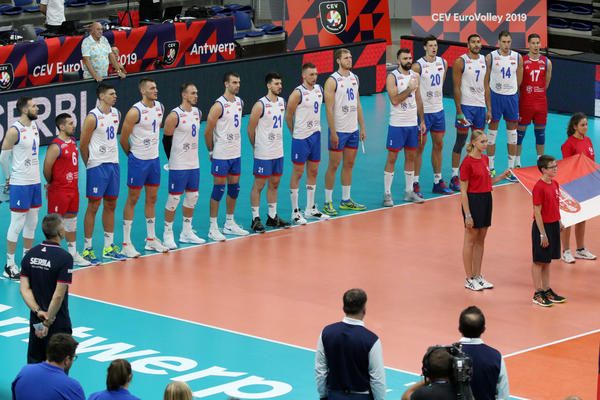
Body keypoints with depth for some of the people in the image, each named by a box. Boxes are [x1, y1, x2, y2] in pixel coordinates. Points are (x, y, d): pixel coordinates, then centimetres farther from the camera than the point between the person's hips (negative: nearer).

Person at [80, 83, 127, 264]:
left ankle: (109, 247, 21)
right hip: (97, 166, -7)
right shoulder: (92, 117, -14)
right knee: (93, 206, -3)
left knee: (110, 205, 12)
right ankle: (87, 249, 3)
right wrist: (89, 165, -2)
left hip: (113, 164, 7)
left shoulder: (117, 114, 7)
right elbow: (83, 145, -9)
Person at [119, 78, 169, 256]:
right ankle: (126, 243, 5)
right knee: (132, 200, 0)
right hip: (138, 161, -7)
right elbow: (123, 139, -12)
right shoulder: (135, 112, -18)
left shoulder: (160, 107, 3)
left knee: (152, 199, 14)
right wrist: (132, 154, 1)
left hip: (154, 159, 7)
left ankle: (151, 239, 24)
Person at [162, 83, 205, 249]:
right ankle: (168, 234, 4)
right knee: (174, 198, -4)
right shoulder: (174, 116, -14)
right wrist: (173, 160, -5)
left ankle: (186, 232, 23)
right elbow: (166, 139, -10)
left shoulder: (198, 112, 8)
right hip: (178, 166, -7)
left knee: (192, 196, 12)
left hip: (194, 164, 7)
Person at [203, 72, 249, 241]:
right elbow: (207, 131, -12)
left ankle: (230, 224, 24)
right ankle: (213, 228, 1)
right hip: (221, 155, -7)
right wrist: (211, 151, -4)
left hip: (236, 153, 7)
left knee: (234, 187, 12)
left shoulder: (239, 102, 7)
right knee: (219, 189, -4)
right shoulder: (219, 106, -16)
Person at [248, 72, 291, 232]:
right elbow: (250, 129, -8)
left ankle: (272, 217, 23)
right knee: (258, 185, -1)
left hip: (278, 152, 7)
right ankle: (256, 219, 5)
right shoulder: (260, 105, -15)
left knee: (274, 184, 14)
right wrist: (256, 146, 1)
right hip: (263, 153, -7)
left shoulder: (282, 102, 7)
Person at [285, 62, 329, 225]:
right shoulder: (298, 93, -15)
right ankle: (295, 212, 4)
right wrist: (294, 133, -2)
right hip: (301, 138, -7)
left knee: (313, 172, 12)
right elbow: (288, 116, -9)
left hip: (315, 135, 7)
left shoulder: (319, 89, 6)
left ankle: (310, 209, 22)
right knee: (298, 173, -1)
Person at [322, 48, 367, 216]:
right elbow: (329, 109, -14)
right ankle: (328, 203, 4)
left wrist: (362, 127, 12)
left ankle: (346, 200, 21)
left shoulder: (354, 78, 10)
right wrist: (333, 132, -18)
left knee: (349, 164, 12)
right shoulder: (332, 81, -11)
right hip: (338, 130, -7)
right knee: (333, 165, -2)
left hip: (353, 130, 7)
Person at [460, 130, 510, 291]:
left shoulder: (484, 159, 9)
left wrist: (502, 176, 2)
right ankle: (469, 279, 9)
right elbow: (463, 190, -15)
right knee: (470, 240, 1)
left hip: (486, 199, 8)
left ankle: (478, 276, 21)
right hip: (473, 201, -8)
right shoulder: (467, 162, -15)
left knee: (480, 240, 13)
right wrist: (467, 215, -17)